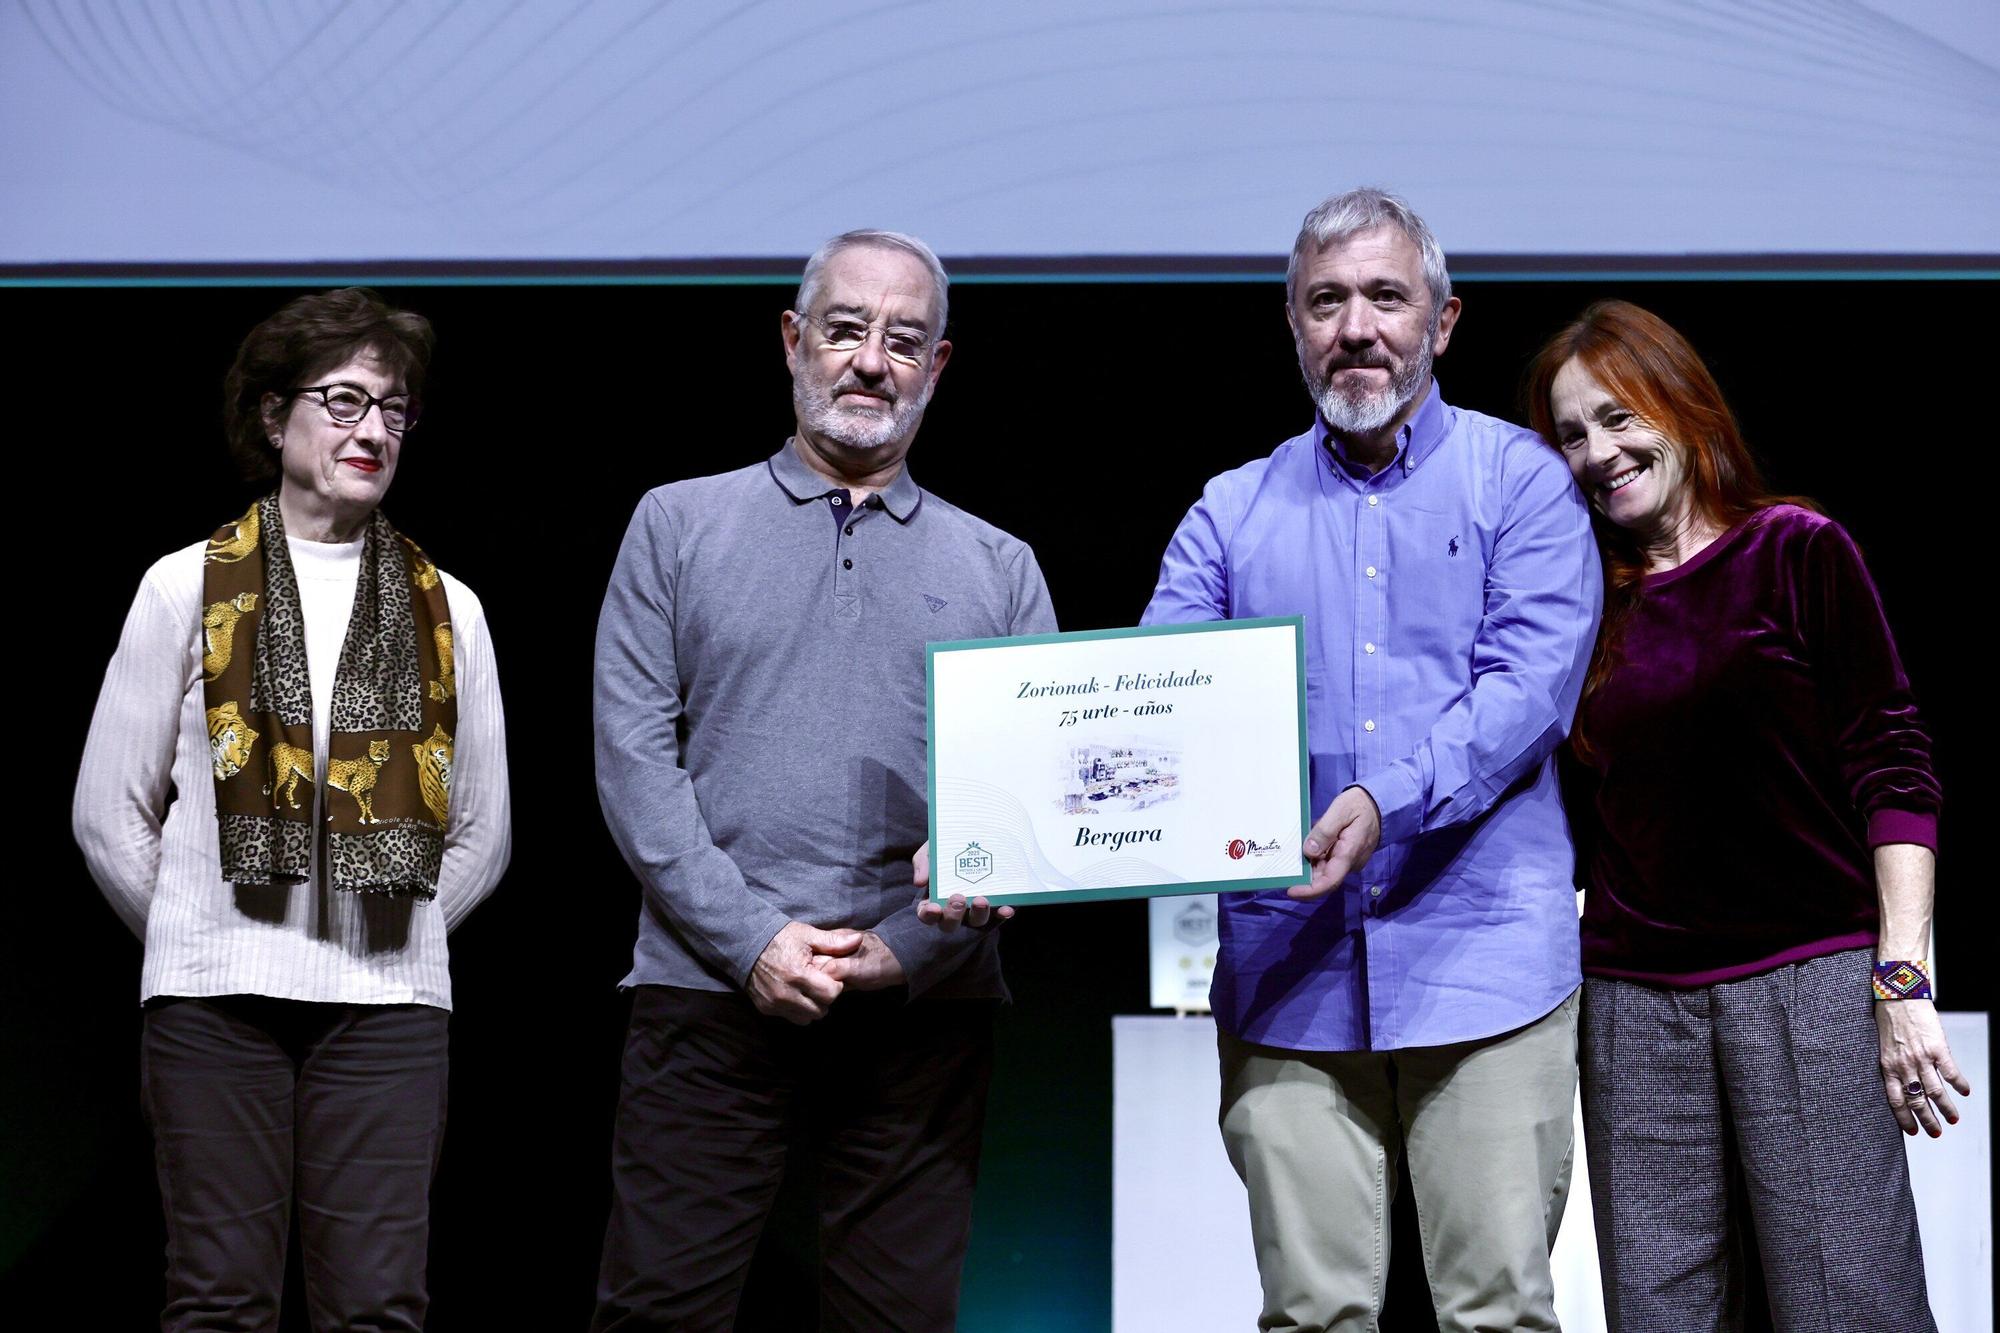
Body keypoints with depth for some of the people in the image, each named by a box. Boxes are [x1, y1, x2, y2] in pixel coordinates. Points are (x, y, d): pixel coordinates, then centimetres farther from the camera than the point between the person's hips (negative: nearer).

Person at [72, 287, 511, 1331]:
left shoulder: (445, 610, 12)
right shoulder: (187, 588, 6)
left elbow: (481, 833, 16)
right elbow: (109, 813, 8)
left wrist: (385, 938, 11)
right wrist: (196, 942, 9)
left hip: (387, 1005, 2)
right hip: (218, 999, -1)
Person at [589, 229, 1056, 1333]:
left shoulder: (997, 568, 14)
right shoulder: (681, 525, 10)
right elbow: (632, 755, 1)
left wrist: (910, 948, -8)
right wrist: (748, 939, -9)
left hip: (923, 1003, 2)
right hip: (712, 989, -1)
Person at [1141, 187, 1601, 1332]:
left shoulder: (1517, 480, 6)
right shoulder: (1234, 512, 14)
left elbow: (1530, 685, -8)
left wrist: (1388, 801, -24)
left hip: (1485, 960, -2)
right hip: (1288, 969, 2)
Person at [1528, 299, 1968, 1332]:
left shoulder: (1795, 552, 2)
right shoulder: (1589, 600, 14)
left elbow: (1892, 771, -2)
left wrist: (1902, 979, -10)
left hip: (1807, 981, -4)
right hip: (1634, 1003, 4)